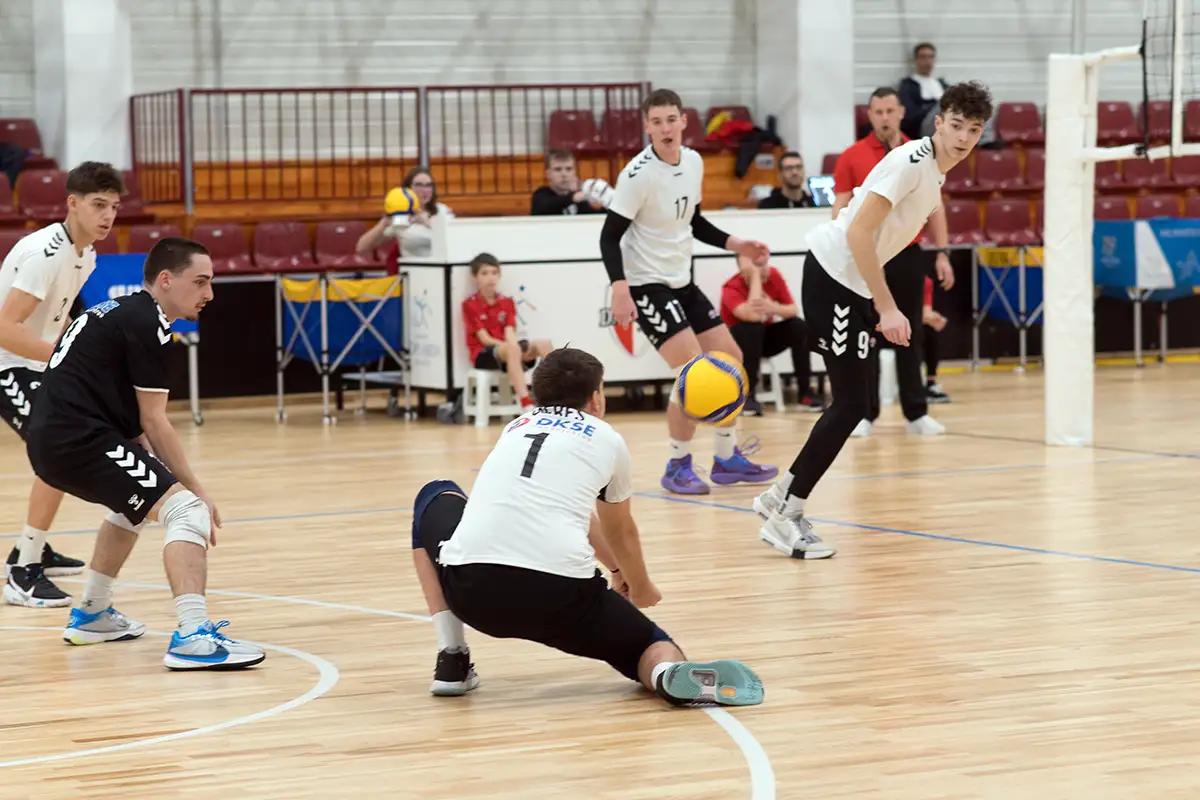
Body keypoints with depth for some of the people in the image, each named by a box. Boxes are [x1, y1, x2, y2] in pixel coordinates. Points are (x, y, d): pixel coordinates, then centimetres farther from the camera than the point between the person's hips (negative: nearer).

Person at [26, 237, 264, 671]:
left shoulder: (122, 312, 22)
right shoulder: (148, 323, -7)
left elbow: (132, 419, 25)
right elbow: (153, 423, -9)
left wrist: (182, 483, 17)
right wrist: (195, 490, -3)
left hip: (49, 440, 10)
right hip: (78, 439, -10)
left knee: (139, 499, 34)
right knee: (187, 510, -16)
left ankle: (91, 614, 42)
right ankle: (192, 636, -31)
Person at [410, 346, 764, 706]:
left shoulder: (517, 427, 29)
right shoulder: (607, 439, 20)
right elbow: (621, 533, 36)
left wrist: (618, 570, 64)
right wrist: (641, 588, 58)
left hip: (471, 586, 3)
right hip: (560, 595, -2)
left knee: (436, 498, 34)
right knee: (649, 648, 21)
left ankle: (452, 659, 21)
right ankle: (671, 673, -20)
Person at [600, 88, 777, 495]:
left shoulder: (694, 162, 2)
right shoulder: (639, 174, -20)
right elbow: (610, 236, -19)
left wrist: (734, 244, 8)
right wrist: (619, 287, -31)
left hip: (681, 281, 8)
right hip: (647, 285, -8)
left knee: (730, 359, 10)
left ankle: (727, 459, 22)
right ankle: (678, 466, -3)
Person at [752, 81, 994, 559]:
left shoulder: (936, 174, 12)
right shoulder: (911, 161, -18)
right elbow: (859, 233, -23)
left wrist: (882, 308, 19)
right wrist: (887, 308, -23)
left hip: (854, 285, 10)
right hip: (831, 274, -10)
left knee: (851, 403, 11)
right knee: (851, 403, -10)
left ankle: (781, 498, 20)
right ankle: (785, 516, -4)